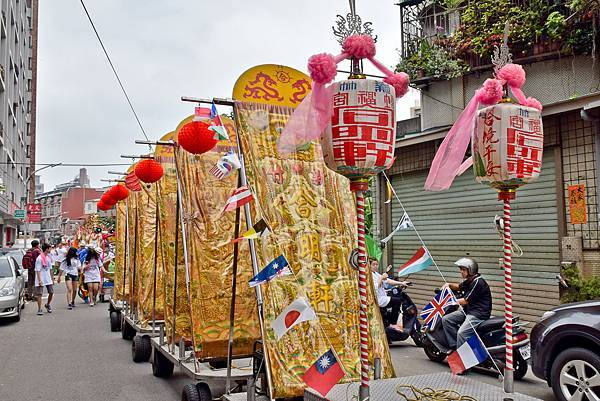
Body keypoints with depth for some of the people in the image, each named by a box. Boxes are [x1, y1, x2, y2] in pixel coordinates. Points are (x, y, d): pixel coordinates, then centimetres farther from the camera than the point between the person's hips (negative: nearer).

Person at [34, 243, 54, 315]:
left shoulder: (48, 257, 10)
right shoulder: (39, 258, -13)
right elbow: (38, 270, -16)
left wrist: (52, 278, 19)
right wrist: (39, 280, -21)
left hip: (48, 279, 7)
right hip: (41, 280, -7)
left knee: (51, 292, 5)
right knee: (39, 294, -2)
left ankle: (47, 305, 28)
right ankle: (39, 309, 2)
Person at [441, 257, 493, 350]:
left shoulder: (478, 282, -17)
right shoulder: (470, 281, 13)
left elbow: (466, 301, -18)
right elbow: (459, 287, 33)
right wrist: (449, 285, 13)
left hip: (479, 313, -10)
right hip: (468, 311, 10)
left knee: (462, 333, -27)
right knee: (446, 320, 2)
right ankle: (454, 345, 1)